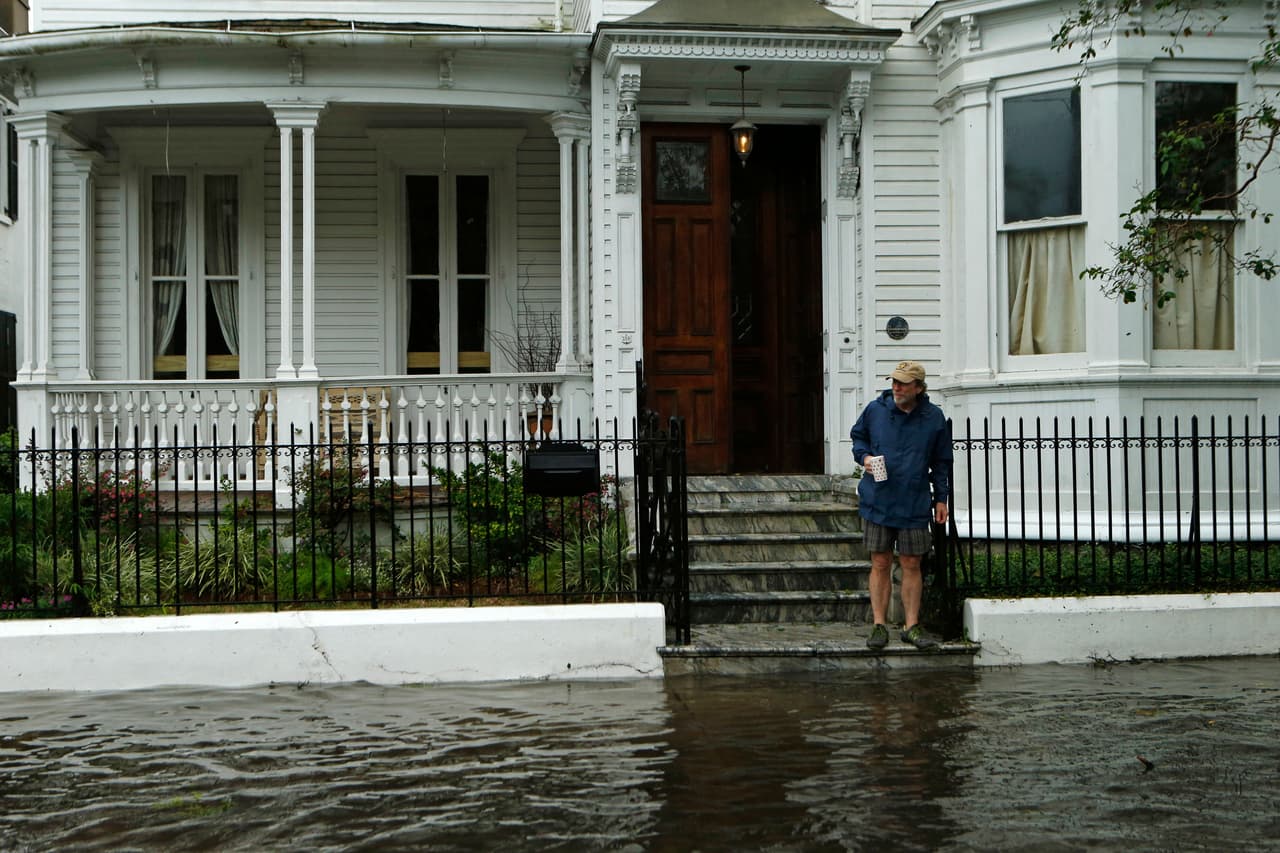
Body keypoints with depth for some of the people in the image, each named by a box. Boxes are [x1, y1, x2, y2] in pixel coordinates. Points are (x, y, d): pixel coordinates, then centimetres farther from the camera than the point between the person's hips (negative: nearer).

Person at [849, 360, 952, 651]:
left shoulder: (934, 418, 2)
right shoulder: (875, 410, 1)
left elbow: (941, 462, 11)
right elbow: (857, 436, 18)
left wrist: (941, 498, 8)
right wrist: (864, 456, -3)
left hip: (915, 505, 0)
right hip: (878, 503, 0)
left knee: (911, 565, 4)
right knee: (880, 564, 3)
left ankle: (912, 626, 12)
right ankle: (879, 625, 9)